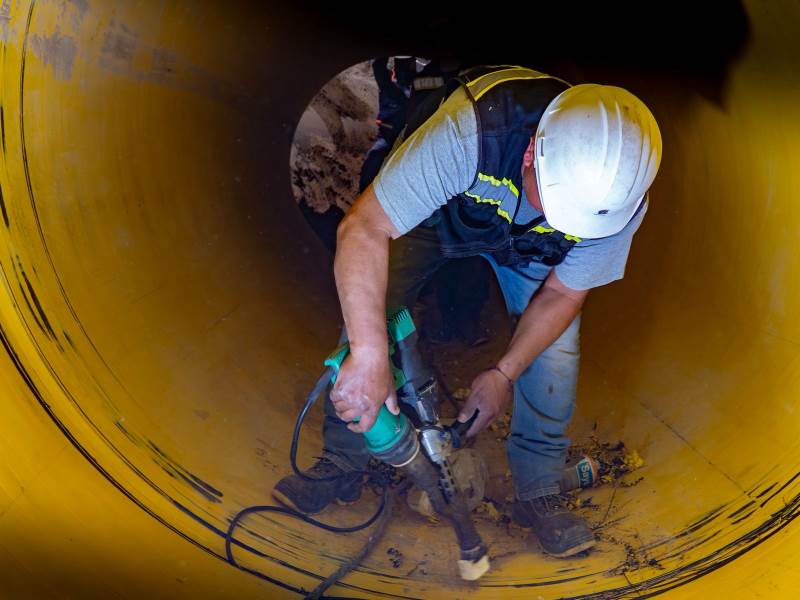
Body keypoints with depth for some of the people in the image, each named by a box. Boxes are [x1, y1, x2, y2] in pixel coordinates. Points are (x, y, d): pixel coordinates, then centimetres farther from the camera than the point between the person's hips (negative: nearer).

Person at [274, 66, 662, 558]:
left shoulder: (620, 198, -33)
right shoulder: (472, 130, -48)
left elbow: (562, 294, -16)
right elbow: (364, 228, -47)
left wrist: (504, 374, -21)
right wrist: (370, 356, -52)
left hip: (525, 247, 2)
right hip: (438, 210, -1)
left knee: (555, 347, -14)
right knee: (367, 313, -16)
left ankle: (539, 491, 8)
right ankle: (342, 467, 3)